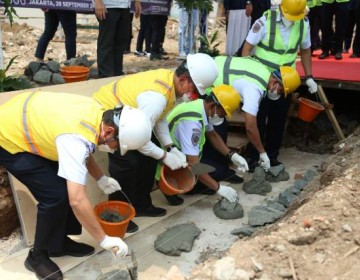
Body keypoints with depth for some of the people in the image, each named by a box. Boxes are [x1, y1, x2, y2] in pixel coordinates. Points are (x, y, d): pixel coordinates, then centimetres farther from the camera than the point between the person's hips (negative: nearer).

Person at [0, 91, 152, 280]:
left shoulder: (96, 113, -10)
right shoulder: (76, 139, -37)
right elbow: (77, 200, -39)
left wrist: (100, 178, 6)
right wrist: (104, 239, -30)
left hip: (22, 124, 9)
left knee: (69, 184, 6)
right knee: (56, 194, -13)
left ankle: (59, 242, 23)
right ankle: (38, 256, 9)